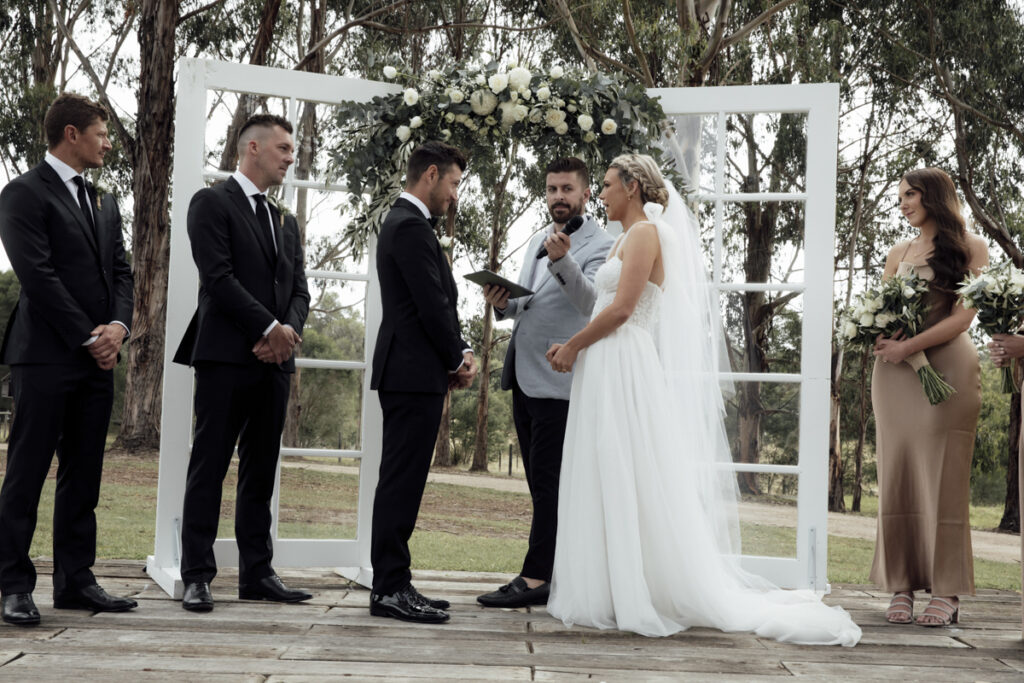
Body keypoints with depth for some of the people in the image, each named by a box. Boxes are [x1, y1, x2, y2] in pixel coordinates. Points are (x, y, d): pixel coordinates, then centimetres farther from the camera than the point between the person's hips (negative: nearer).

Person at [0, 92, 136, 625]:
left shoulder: (104, 202, 21)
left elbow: (121, 271, 16)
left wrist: (118, 326, -4)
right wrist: (88, 338, -12)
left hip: (97, 360, 7)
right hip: (46, 356, -7)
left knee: (83, 476, 8)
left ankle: (75, 581, 13)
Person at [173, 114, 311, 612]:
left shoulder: (286, 223, 21)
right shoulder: (212, 203, -1)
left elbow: (299, 290, 14)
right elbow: (218, 276, -12)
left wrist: (288, 331, -7)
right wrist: (270, 327, -13)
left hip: (274, 360, 7)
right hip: (226, 356, -7)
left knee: (261, 472, 8)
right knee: (209, 467, -4)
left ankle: (257, 573, 12)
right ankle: (197, 576, -1)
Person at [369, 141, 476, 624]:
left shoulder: (403, 222, 20)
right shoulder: (411, 227, -13)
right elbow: (433, 306, -17)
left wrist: (459, 353, 8)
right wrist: (458, 360, -4)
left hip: (408, 372, 11)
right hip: (415, 373, -11)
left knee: (402, 481, 12)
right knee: (402, 480, -8)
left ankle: (391, 584, 17)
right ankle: (390, 590, -5)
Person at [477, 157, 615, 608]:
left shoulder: (601, 245, -7)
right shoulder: (537, 241, 19)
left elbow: (592, 304, -23)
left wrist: (563, 261, -38)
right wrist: (502, 303, 2)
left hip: (559, 380, -9)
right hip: (524, 376, 9)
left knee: (548, 482, -8)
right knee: (541, 482, 11)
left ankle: (536, 577, -5)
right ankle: (562, 572, 17)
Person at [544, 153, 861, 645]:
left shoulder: (645, 232, -9)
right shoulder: (626, 237, 20)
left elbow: (621, 309, -17)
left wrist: (573, 345, -8)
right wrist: (572, 345, 8)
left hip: (627, 368, -10)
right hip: (608, 371, 10)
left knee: (631, 483, -7)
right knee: (607, 486, 9)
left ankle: (640, 599, -2)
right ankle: (613, 592, 12)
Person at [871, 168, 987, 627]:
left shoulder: (969, 248, 5)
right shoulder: (898, 253, 20)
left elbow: (962, 316, -5)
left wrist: (909, 346, -14)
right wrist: (880, 341, -4)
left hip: (946, 366, -4)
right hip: (893, 371, 4)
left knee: (943, 474, -5)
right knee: (896, 473, 0)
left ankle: (946, 590, -1)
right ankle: (901, 586, 4)